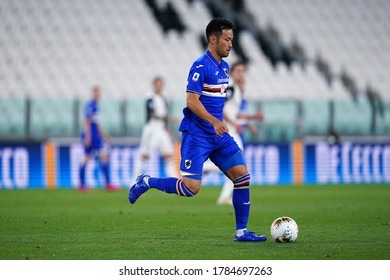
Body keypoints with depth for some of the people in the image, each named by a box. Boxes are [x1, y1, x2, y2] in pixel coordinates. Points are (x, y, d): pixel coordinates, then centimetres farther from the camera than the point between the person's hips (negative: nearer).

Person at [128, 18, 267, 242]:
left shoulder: (224, 67, 13)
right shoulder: (201, 66, -14)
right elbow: (192, 101, -20)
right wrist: (214, 121, -30)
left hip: (218, 135, 8)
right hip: (197, 136, -8)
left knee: (242, 175, -3)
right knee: (191, 187, -12)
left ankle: (241, 231, 3)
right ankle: (146, 182, 10)